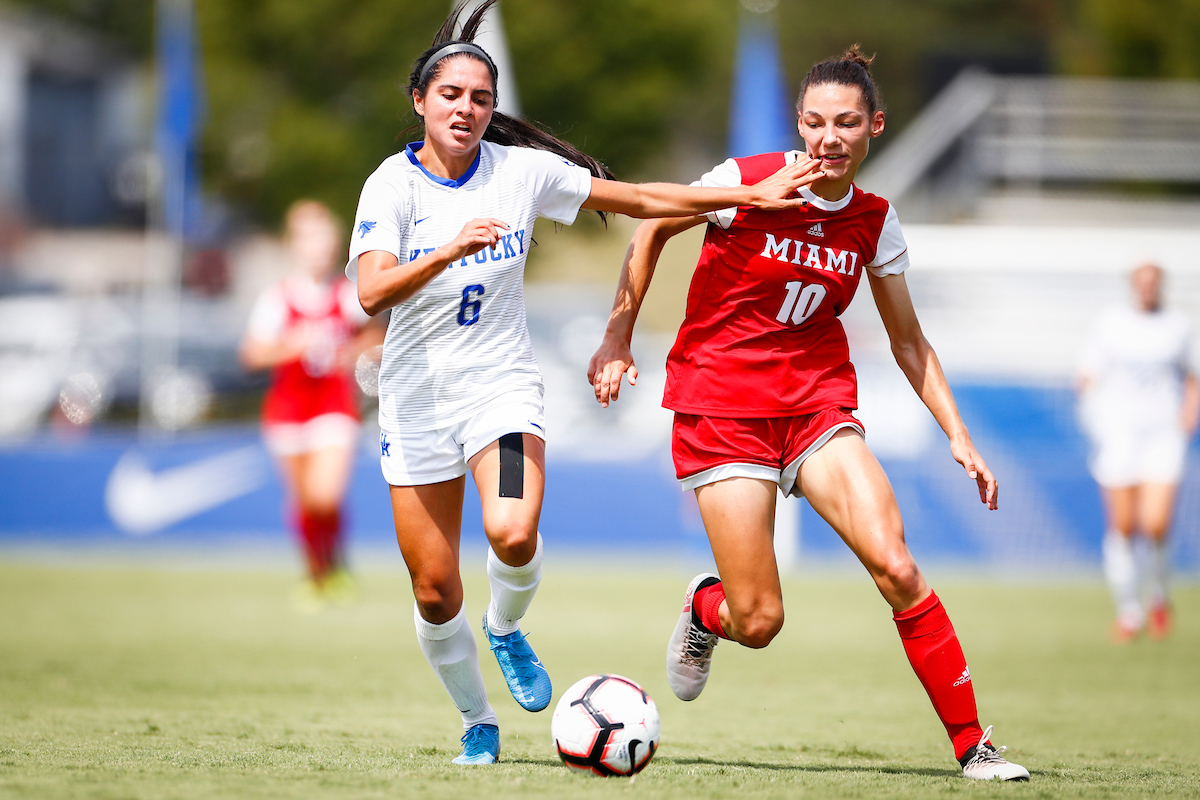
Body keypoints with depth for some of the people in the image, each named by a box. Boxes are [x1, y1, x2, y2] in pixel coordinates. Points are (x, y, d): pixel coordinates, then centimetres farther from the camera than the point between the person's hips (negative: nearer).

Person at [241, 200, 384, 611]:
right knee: (302, 501, 9)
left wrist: (356, 350, -10)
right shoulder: (277, 299, -7)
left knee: (324, 496, -17)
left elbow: (375, 333, 10)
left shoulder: (348, 295, -3)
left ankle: (337, 565, 10)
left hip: (334, 403, -1)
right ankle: (316, 576, 30)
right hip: (288, 405, 1)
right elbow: (252, 353, -12)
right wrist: (291, 346, -27)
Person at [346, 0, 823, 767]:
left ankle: (508, 630, 7)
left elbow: (644, 199, 5)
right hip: (417, 395, 0)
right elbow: (372, 291, -23)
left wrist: (755, 195, 1)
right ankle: (478, 722, 26)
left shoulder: (523, 170, -2)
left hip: (502, 385, 1)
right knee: (435, 592, 0)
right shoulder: (393, 184, -9)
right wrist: (452, 249, -38)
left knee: (514, 534, -28)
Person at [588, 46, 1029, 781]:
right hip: (720, 407, -3)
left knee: (896, 567, -19)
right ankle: (705, 608, 30)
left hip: (818, 403, 3)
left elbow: (908, 342, 11)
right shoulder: (744, 183, -11)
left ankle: (973, 746, -10)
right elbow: (652, 231, 6)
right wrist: (618, 337, 3)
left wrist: (958, 435, 3)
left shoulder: (875, 223, 1)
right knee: (759, 623, -9)